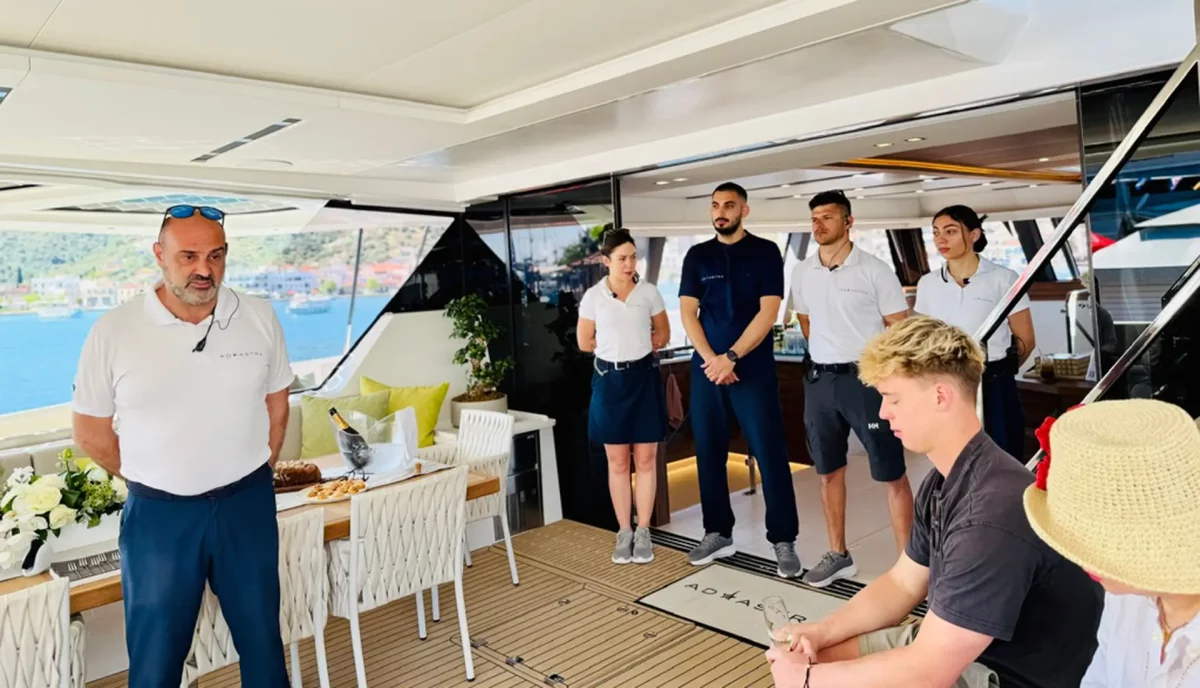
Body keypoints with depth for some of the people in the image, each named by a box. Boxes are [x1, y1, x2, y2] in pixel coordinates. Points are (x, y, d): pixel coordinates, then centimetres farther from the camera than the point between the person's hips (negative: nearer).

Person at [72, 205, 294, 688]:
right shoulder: (113, 331, -10)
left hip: (247, 505, 1)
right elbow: (91, 433, 0)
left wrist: (253, 479, 6)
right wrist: (152, 482, 5)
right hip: (158, 513, -1)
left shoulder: (259, 318, -6)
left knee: (262, 638, 17)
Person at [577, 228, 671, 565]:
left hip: (644, 378, 1)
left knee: (645, 460, 4)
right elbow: (585, 342, 5)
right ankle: (623, 533, 18)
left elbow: (663, 336, 11)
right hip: (610, 380, 0)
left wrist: (638, 345, -3)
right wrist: (616, 346, 3)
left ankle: (643, 533, 15)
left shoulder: (650, 292, 1)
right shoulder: (593, 296, -2)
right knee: (618, 462, 7)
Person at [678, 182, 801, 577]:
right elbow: (687, 312, 3)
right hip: (707, 369, 3)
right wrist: (711, 359, -10)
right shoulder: (697, 255, 9)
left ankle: (784, 541, 8)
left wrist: (731, 358, -14)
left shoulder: (765, 252, 1)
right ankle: (718, 534, 20)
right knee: (709, 453, 7)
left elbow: (768, 312, -7)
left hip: (754, 369, -3)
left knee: (770, 455, -2)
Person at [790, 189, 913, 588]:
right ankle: (838, 555, 27)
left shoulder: (874, 270, -8)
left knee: (891, 475, 0)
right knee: (829, 471, 13)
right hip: (820, 380, 5)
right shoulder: (801, 273, 6)